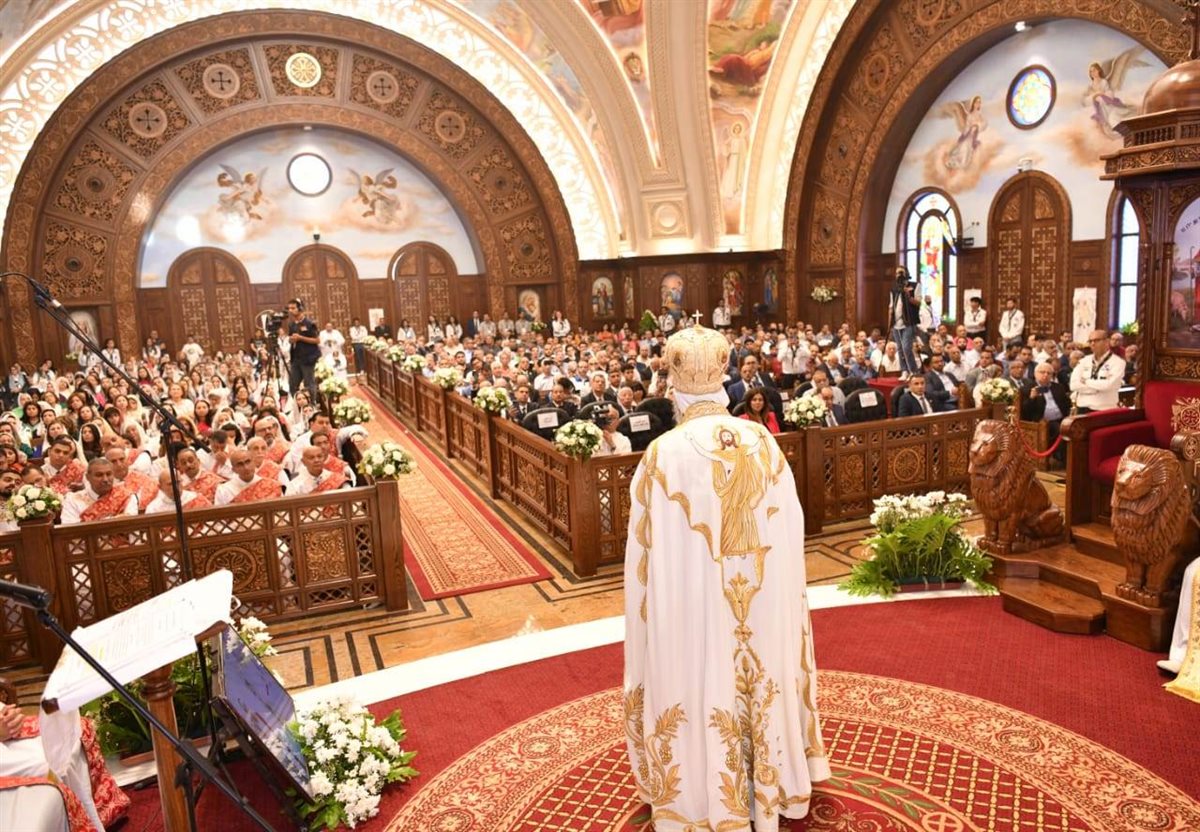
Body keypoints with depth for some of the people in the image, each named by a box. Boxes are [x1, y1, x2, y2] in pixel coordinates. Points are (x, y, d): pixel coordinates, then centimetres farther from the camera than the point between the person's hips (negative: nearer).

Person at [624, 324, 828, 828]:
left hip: (692, 606, -4)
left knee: (703, 689, 14)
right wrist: (757, 569, 15)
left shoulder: (664, 454, -19)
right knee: (760, 685, 22)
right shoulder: (763, 443, -7)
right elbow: (790, 530, 1)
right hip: (763, 603, 4)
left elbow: (648, 551, -14)